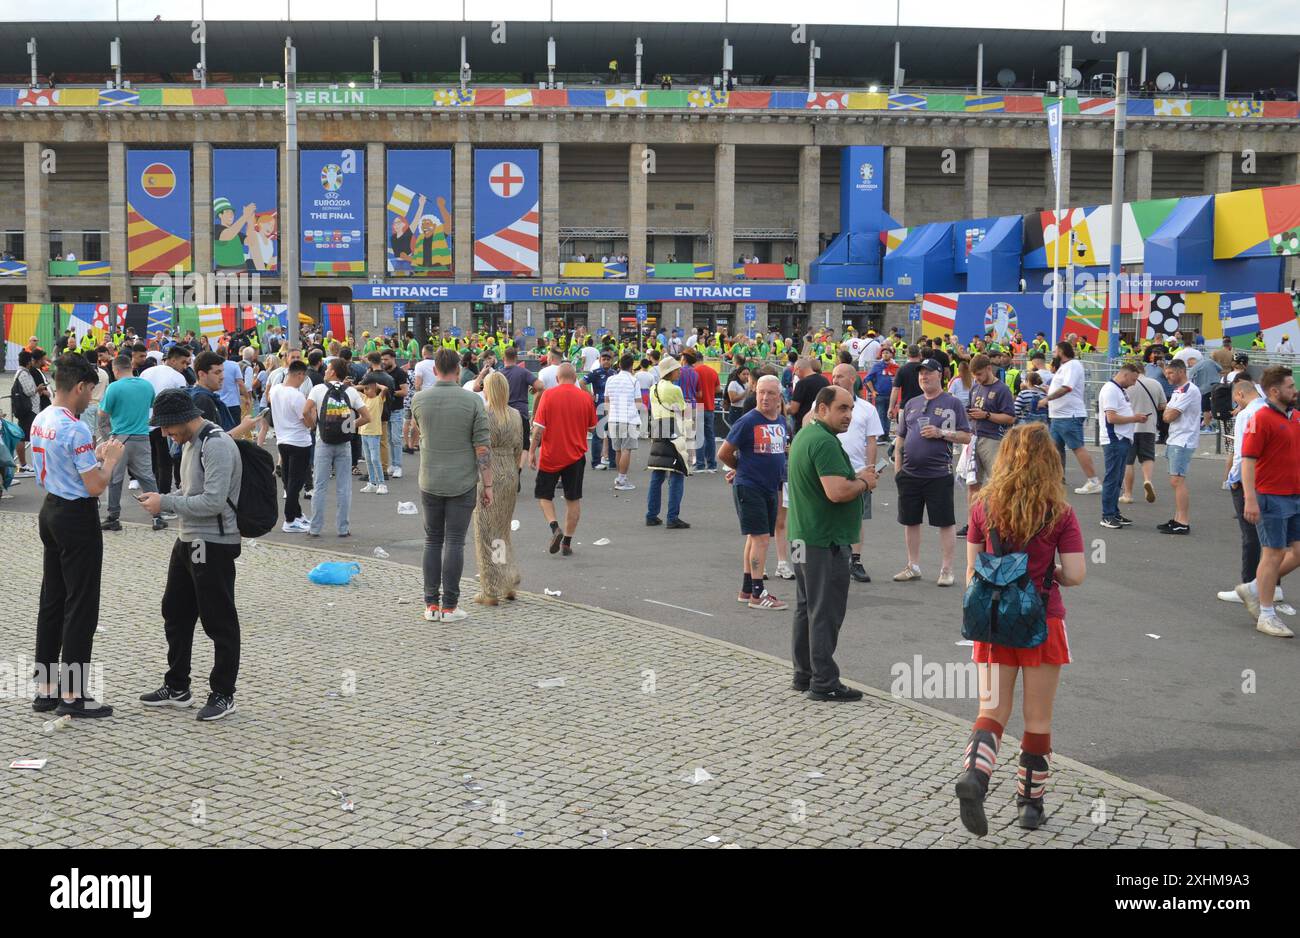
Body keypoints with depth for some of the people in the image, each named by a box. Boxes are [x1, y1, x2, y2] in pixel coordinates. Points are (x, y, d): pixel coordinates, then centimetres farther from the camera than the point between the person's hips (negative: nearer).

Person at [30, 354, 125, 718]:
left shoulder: (40, 421, 7)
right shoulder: (75, 430, -21)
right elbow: (96, 486, -21)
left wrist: (93, 456, 14)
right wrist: (111, 459, -5)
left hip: (50, 511, 9)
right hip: (78, 518, -9)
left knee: (51, 601, 14)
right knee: (81, 606, -1)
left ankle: (45, 688, 20)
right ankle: (72, 695, 4)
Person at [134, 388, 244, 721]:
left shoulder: (217, 445, -20)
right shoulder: (190, 442, 12)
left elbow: (213, 502, -25)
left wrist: (166, 502, -17)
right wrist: (163, 497, 6)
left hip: (214, 544, -11)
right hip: (188, 540, 11)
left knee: (219, 620, 0)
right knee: (175, 612, 17)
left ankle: (223, 694, 12)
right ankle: (177, 687, 30)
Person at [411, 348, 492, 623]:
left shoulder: (419, 399, -3)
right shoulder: (473, 401, -10)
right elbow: (483, 447, -10)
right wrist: (487, 485, -4)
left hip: (430, 481, 2)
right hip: (463, 483, -2)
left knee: (432, 541, 13)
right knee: (454, 542, 2)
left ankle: (431, 604, 13)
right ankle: (449, 606, 2)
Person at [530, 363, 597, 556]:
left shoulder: (548, 395, -8)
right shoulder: (585, 397, -1)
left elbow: (539, 427, -10)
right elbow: (592, 427, 9)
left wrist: (532, 451, -2)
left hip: (550, 455, -2)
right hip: (576, 455, 2)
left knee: (544, 495, 12)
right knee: (573, 499, 10)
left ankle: (555, 527, -10)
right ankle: (567, 542, 9)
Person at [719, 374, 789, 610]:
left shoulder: (782, 422, 8)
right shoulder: (748, 422, -13)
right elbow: (724, 454, -7)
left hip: (771, 488, 7)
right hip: (748, 487, -7)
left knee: (755, 538, 13)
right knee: (761, 537, -10)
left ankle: (746, 589, 22)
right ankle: (757, 594, -7)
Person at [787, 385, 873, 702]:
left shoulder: (804, 435, 14)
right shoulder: (825, 442, -19)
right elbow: (837, 492, -30)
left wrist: (855, 478, 11)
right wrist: (863, 482, -11)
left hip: (803, 536, 11)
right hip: (825, 540, -11)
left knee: (807, 608, 16)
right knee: (826, 612, -5)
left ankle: (804, 675, 24)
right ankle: (824, 682, -1)